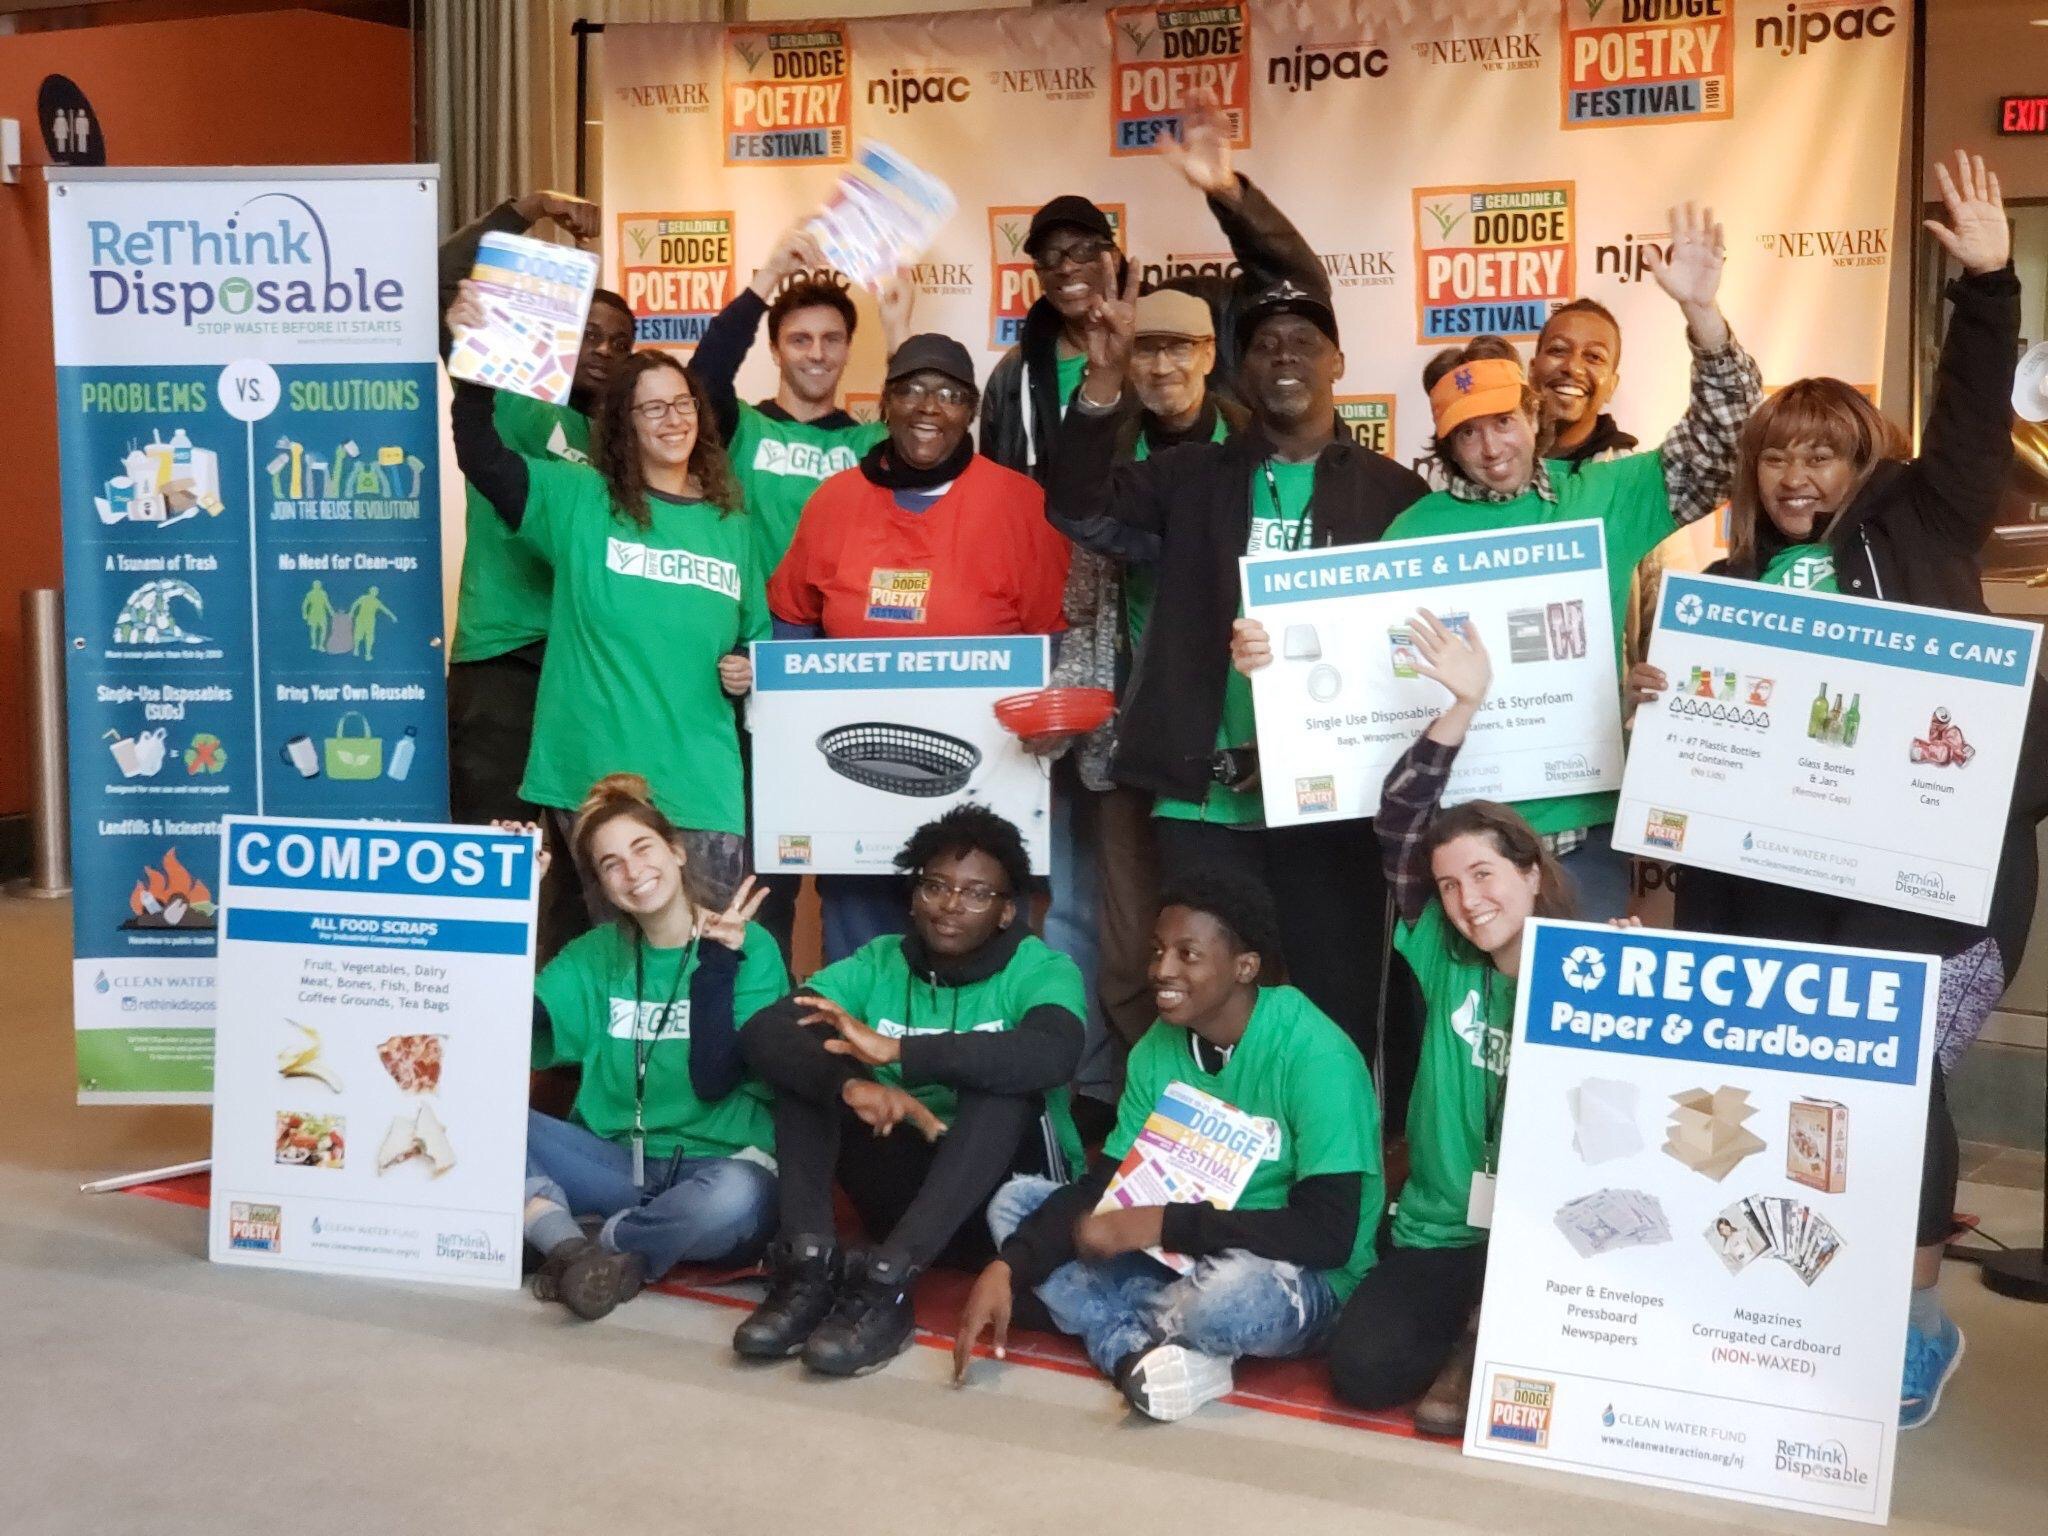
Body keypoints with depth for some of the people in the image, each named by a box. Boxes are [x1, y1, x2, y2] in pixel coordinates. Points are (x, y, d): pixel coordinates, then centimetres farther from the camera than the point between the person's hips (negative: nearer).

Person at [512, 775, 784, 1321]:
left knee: (733, 1198, -39)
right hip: (616, 1163, 3)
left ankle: (600, 1247, -14)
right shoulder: (596, 954, 9)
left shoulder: (749, 948, -3)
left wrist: (716, 962, -18)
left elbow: (714, 1081, -12)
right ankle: (570, 1244, -28)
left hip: (720, 1167, -3)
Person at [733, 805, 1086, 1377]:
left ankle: (885, 1284, -39)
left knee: (1004, 1081, -31)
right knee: (803, 1052, -13)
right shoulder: (879, 963, 1)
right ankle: (808, 1268, -28)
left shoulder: (1040, 970, -8)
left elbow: (1051, 1054, -33)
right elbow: (762, 1031, -16)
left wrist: (897, 1051, -38)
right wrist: (852, 1082, -37)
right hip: (906, 1190, 3)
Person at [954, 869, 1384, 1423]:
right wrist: (1008, 1268, -18)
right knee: (1014, 1201, -3)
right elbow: (1100, 1188, -1)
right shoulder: (1159, 1048, -1)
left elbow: (1327, 1235, -27)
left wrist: (1161, 1225, -28)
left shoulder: (1313, 1057, -21)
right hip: (1186, 1259, 7)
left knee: (1234, 1288, -41)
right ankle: (1137, 1353, -23)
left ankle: (1124, 1329, -8)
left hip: (1303, 1283, -7)